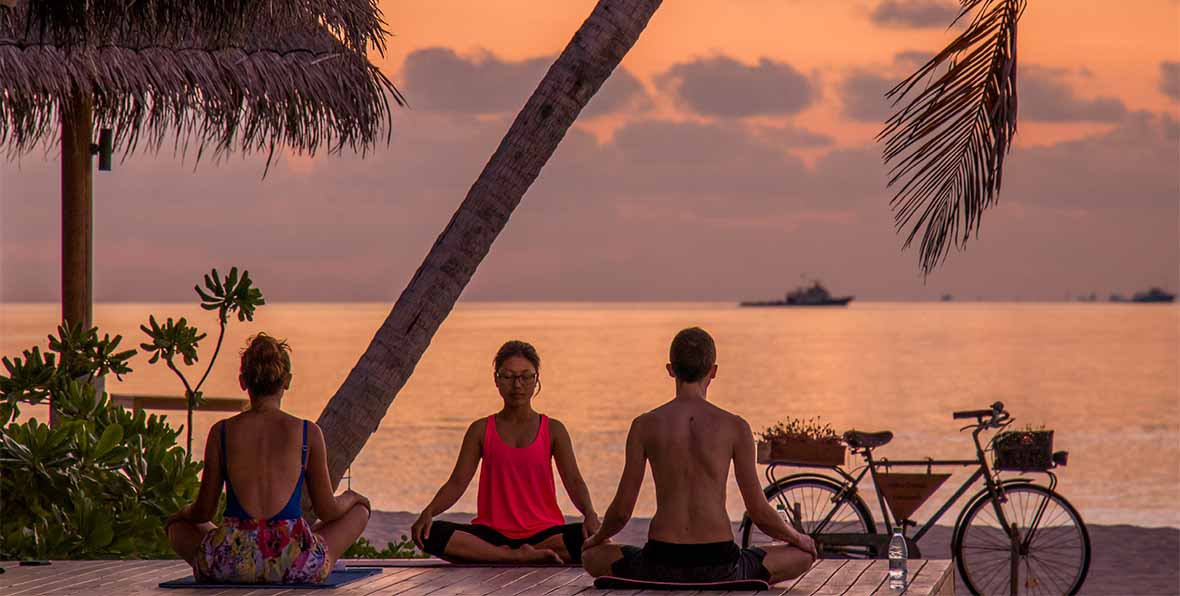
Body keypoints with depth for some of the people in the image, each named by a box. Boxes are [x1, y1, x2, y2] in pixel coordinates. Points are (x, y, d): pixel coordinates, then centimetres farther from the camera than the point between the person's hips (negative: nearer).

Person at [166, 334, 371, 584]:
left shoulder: (221, 432, 0)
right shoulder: (309, 433, -2)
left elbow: (204, 511, 6)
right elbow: (327, 511, 5)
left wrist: (184, 512, 30)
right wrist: (349, 499, 28)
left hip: (230, 563, 1)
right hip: (296, 564, -1)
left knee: (177, 525, 33)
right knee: (358, 508, 27)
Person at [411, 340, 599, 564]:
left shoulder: (552, 430, 9)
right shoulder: (481, 430, 10)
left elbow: (574, 482, 1)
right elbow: (457, 482, 4)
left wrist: (589, 514, -21)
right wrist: (429, 511, -16)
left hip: (543, 532, 0)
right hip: (493, 532, 0)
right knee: (430, 534, -28)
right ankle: (521, 556, -32)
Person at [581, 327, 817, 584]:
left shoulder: (644, 426, -1)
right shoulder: (735, 427, -3)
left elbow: (621, 510, 2)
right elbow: (760, 513, 1)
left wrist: (598, 538, 25)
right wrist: (797, 538, 22)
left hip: (662, 566, 1)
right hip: (720, 567, -1)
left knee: (592, 557, 30)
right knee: (803, 556, 22)